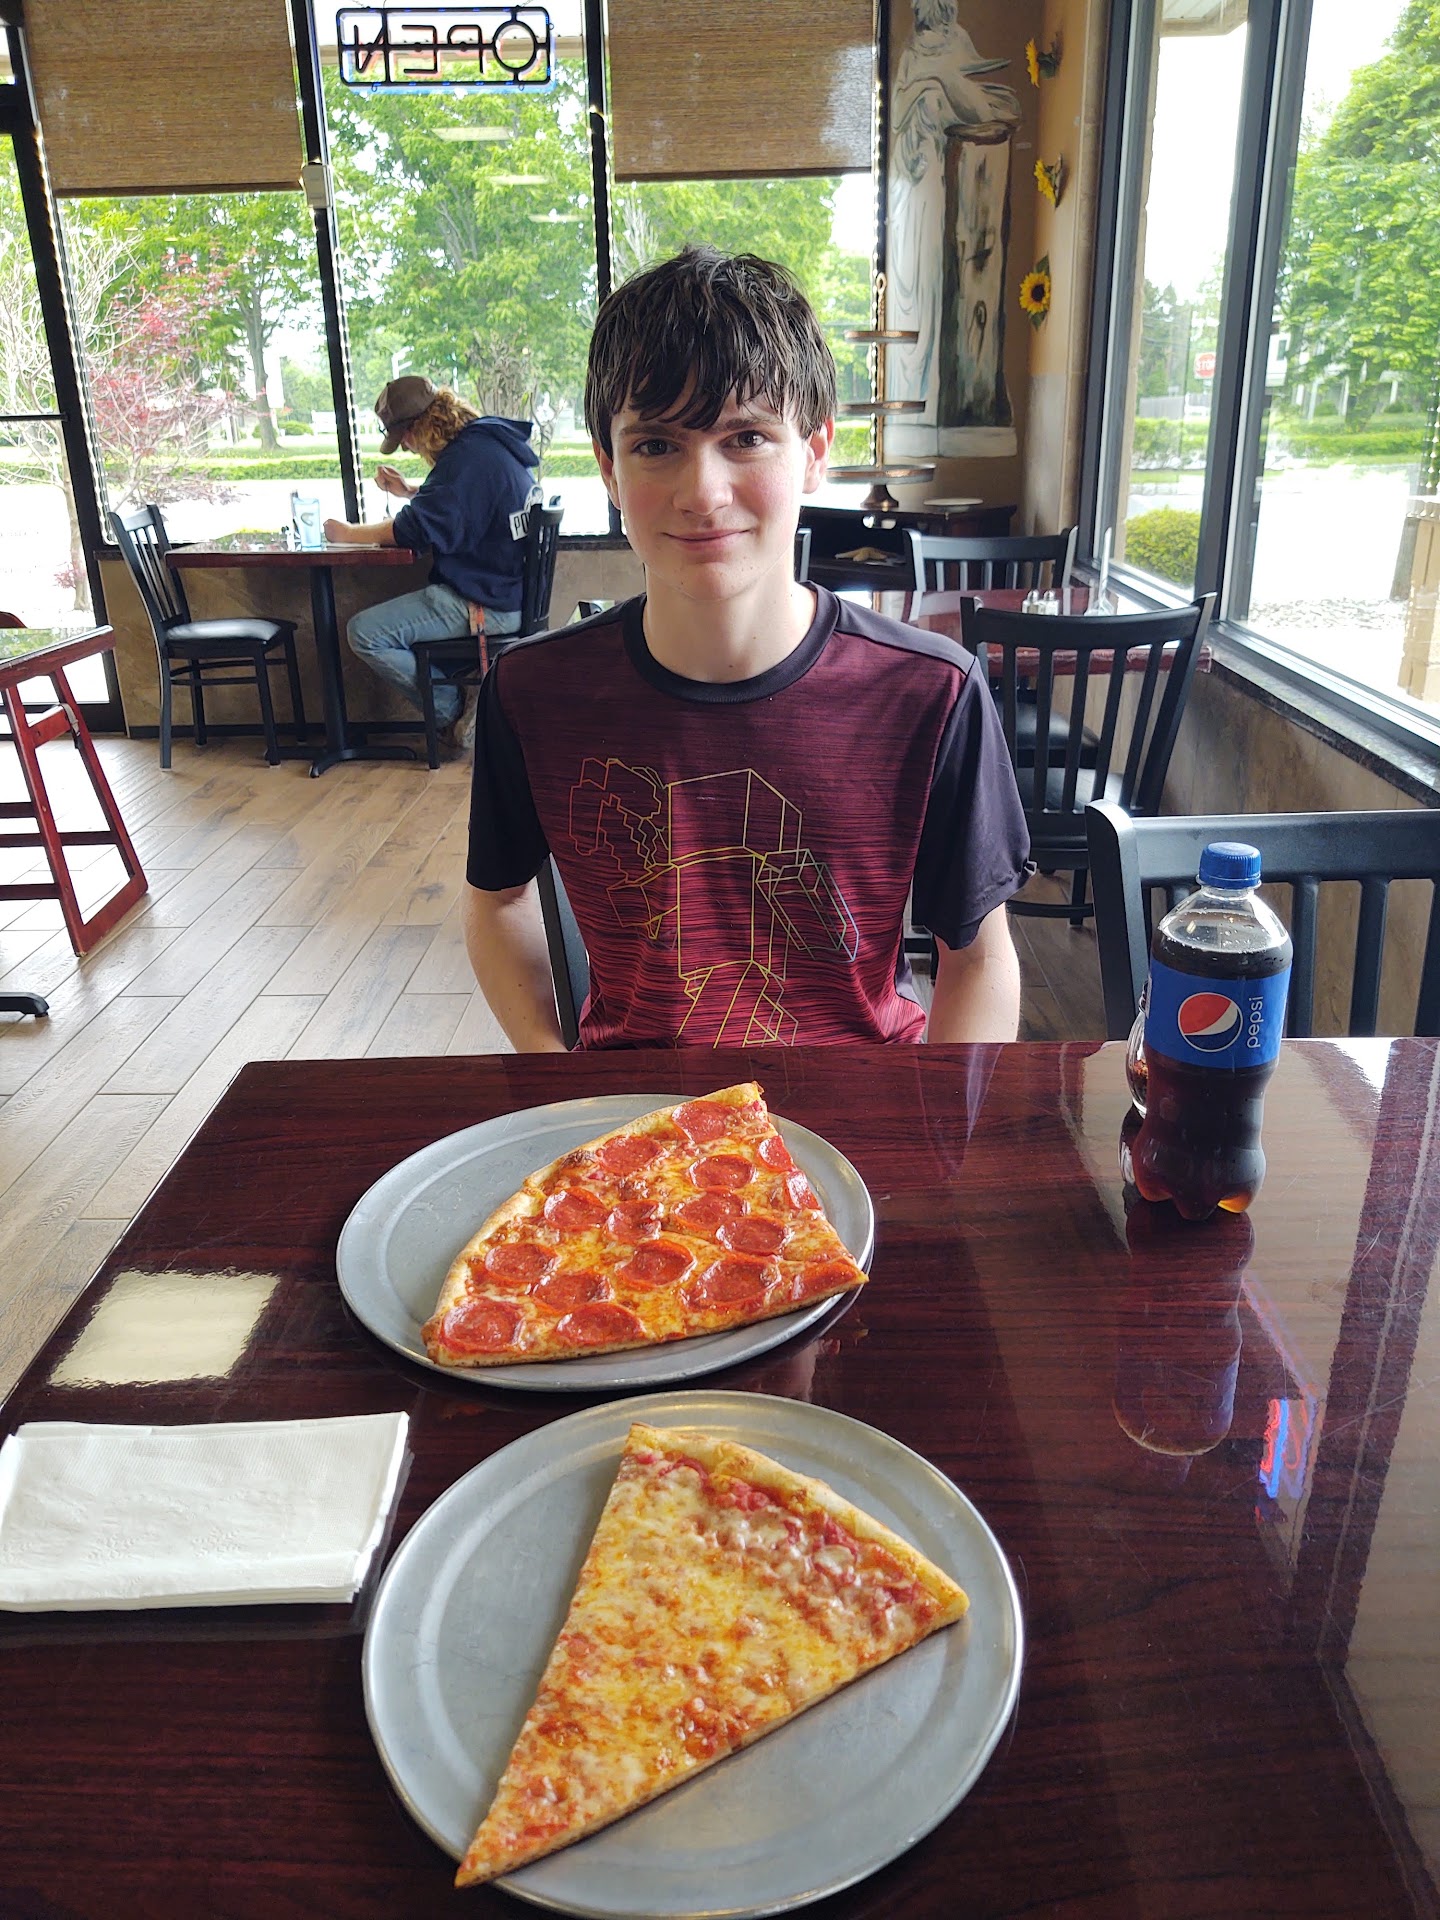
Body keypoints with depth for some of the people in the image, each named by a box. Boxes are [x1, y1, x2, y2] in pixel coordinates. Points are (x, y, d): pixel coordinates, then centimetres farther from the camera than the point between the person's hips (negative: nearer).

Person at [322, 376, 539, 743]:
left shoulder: (468, 457, -19)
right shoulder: (490, 441, 12)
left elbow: (415, 530, -20)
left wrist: (347, 534, -6)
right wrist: (410, 492, 17)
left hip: (488, 607, -11)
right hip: (509, 591, 11)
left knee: (365, 633, -14)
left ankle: (454, 712, -2)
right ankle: (462, 700, 17)